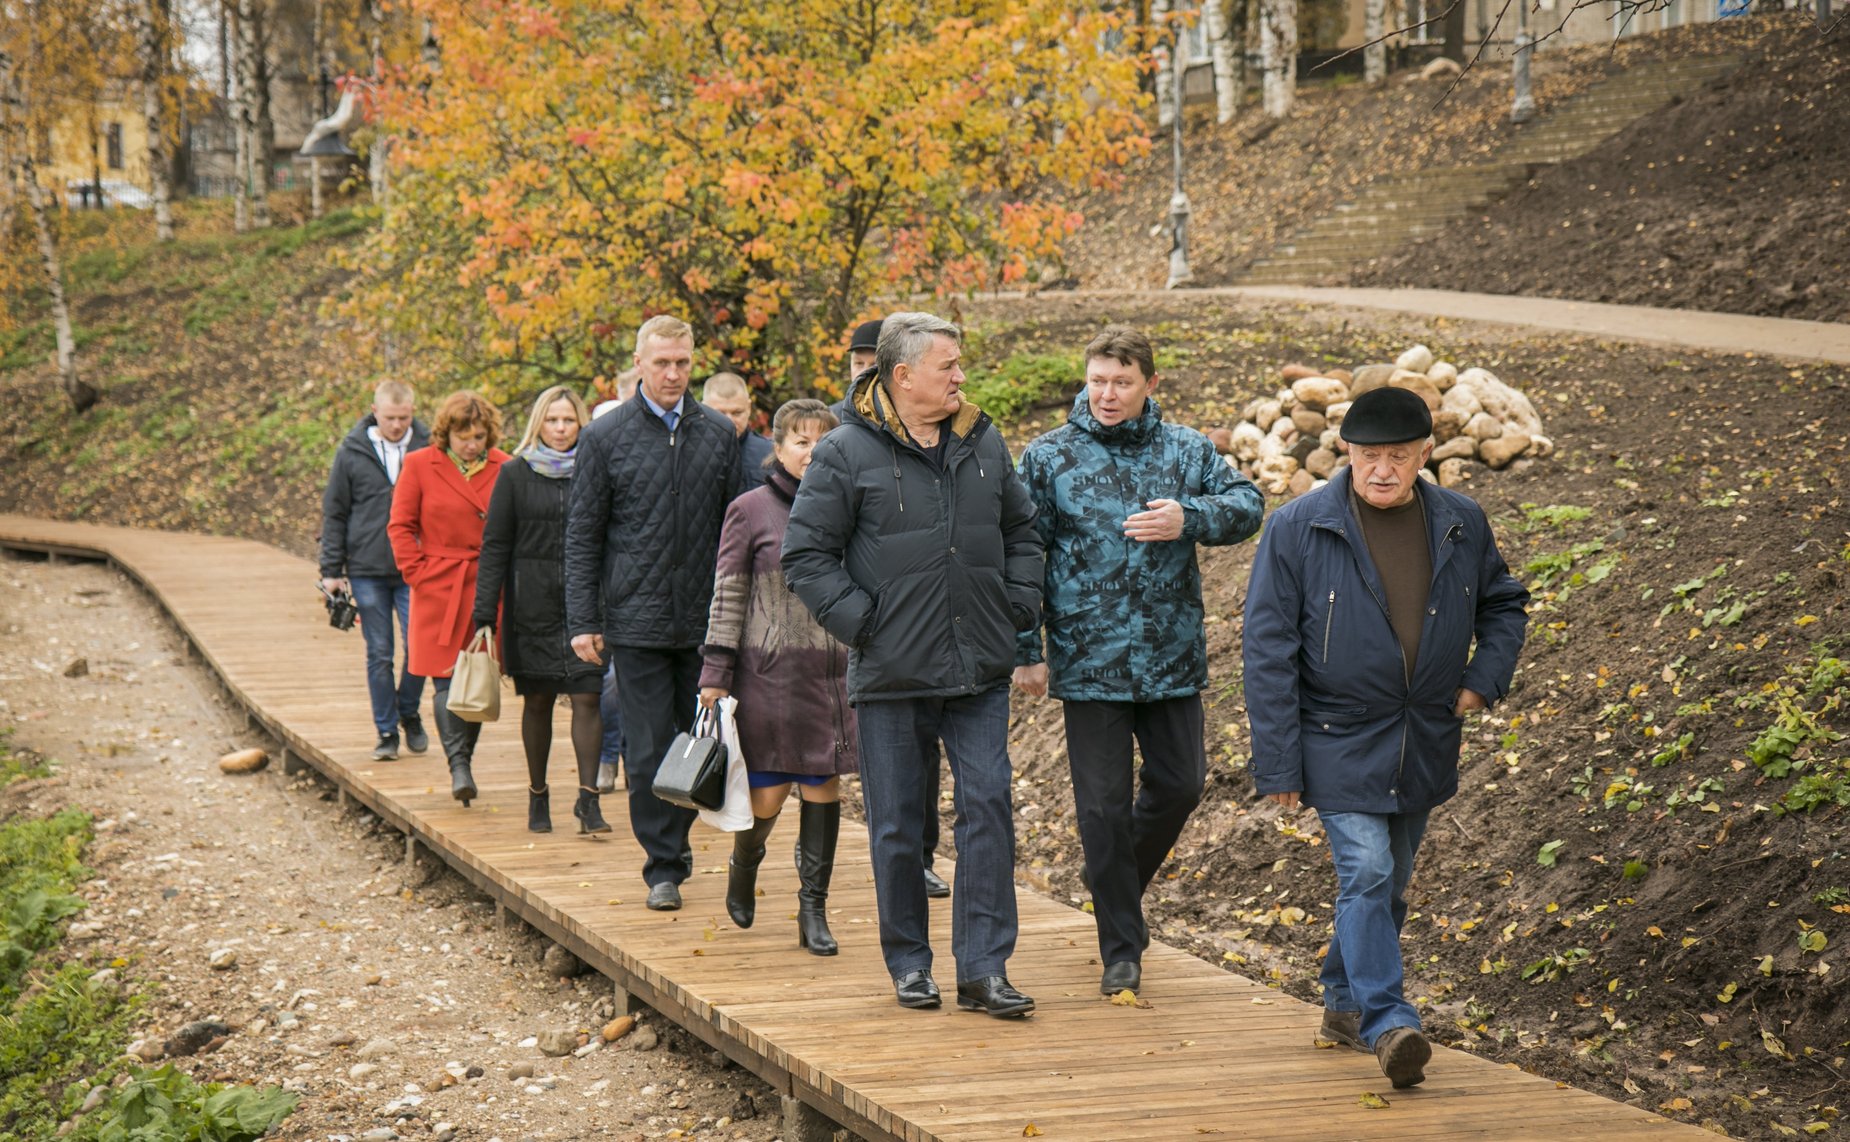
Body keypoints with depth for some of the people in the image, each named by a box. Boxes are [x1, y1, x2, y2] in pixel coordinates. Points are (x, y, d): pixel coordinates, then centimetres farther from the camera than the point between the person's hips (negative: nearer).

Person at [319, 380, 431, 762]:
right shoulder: (351, 452, 1)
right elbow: (334, 513, 6)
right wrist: (331, 570, 2)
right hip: (367, 571, 0)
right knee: (379, 655, 5)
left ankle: (409, 713, 21)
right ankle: (386, 731, 15)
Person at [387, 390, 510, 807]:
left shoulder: (503, 468, 4)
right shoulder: (420, 465, 0)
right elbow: (400, 526, 3)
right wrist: (417, 573, -5)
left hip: (489, 588, 2)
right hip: (439, 589, -2)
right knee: (446, 678, -7)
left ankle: (464, 761, 18)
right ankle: (458, 766, -8)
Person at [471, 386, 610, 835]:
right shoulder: (515, 474, 3)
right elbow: (495, 546, 3)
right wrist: (484, 612, -3)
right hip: (533, 607, 0)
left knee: (587, 697, -7)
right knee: (537, 700, 7)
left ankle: (588, 796, -5)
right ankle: (538, 794, 20)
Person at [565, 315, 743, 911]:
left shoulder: (719, 433, 8)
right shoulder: (605, 437, 1)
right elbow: (582, 535, 3)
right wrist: (583, 621, -4)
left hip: (706, 620, 2)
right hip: (637, 620, -2)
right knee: (648, 751, -1)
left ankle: (676, 834, 30)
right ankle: (663, 866, 9)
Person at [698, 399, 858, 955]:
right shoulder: (750, 510, -1)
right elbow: (728, 596, -1)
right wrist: (716, 674, -4)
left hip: (834, 669, 3)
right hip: (770, 669, -3)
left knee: (824, 784, 2)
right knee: (770, 791, -1)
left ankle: (813, 909, 11)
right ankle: (744, 862, 32)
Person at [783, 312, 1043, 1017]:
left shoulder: (983, 443, 10)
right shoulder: (847, 452, -5)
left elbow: (1021, 531, 23)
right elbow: (804, 554, -5)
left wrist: (1019, 605, 9)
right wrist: (860, 622, -11)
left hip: (979, 671, 3)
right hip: (891, 675, -3)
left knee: (988, 808, -3)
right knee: (897, 826, 5)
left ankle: (984, 968, 2)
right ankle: (909, 963, 19)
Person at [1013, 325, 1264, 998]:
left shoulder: (1186, 451, 5)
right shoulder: (1049, 457, -1)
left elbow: (1247, 505, -3)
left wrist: (1189, 518, -23)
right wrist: (1026, 652, -4)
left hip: (1172, 660, 2)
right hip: (1089, 662, -2)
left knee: (1179, 785, 11)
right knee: (1103, 807, 2)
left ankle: (1123, 883, 39)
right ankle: (1121, 950, 13)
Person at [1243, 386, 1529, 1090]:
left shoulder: (1463, 524, 0)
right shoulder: (1298, 529, -11)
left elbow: (1504, 603, 19)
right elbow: (1269, 653, -10)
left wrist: (1484, 678, 2)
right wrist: (1277, 765, -13)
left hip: (1424, 745, 4)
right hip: (1340, 742, -4)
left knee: (1388, 882, 14)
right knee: (1366, 872, -17)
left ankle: (1343, 1004, 32)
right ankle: (1388, 1024, -14)